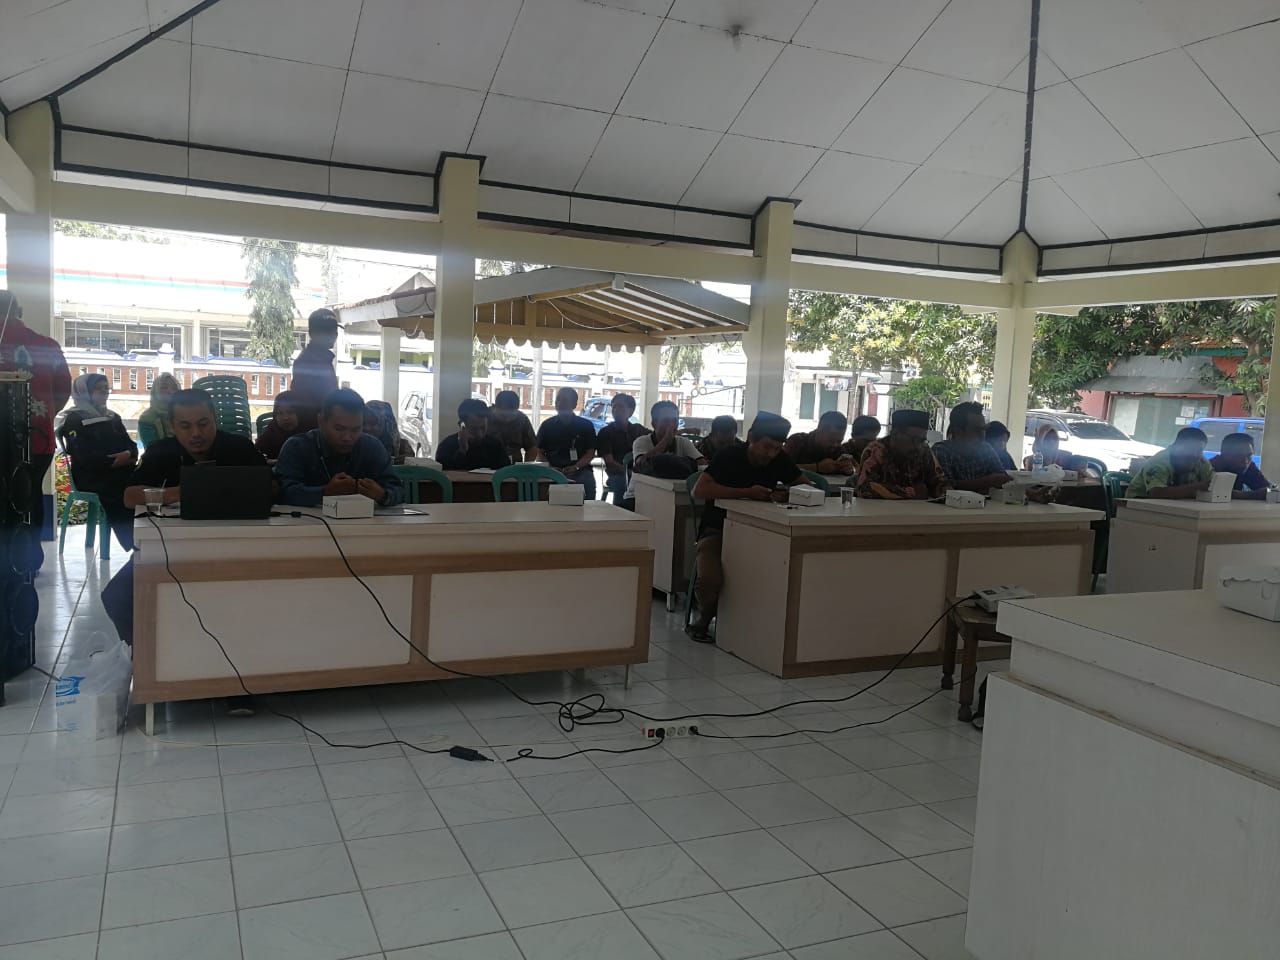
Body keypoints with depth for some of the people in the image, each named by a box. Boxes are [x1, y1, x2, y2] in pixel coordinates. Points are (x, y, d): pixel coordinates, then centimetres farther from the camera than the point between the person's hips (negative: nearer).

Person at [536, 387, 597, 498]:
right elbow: (540, 452, 12)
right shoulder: (547, 425, 12)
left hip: (580, 472, 1)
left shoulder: (586, 425, 9)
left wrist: (575, 467, -13)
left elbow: (590, 453, 5)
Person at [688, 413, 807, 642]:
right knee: (711, 579, -32)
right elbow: (699, 490, -25)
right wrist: (747, 493, -29)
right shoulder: (729, 457, -13)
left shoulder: (780, 460, 1)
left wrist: (787, 494, -16)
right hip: (718, 530, -4)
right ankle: (704, 619, 3)